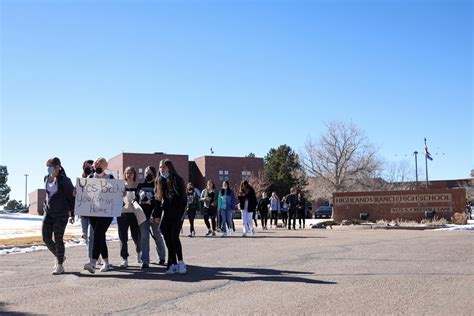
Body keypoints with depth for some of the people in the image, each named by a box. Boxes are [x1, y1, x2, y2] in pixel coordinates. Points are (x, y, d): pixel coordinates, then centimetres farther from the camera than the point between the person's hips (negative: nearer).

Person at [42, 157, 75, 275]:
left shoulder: (64, 181, -12)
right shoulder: (47, 178, 7)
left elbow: (71, 197, -6)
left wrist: (72, 214, -4)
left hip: (61, 213, -6)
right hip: (49, 212, 6)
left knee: (58, 239, -2)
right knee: (46, 238, 3)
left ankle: (60, 265, 11)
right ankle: (59, 257, 26)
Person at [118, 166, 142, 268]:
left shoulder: (138, 186, 6)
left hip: (134, 213, -1)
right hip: (122, 213, 1)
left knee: (136, 236, 2)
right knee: (123, 237, -1)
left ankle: (139, 252, 32)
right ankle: (124, 259, 5)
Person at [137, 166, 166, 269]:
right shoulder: (140, 186, 11)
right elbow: (136, 199, 14)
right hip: (143, 215, 3)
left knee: (157, 236, 9)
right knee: (144, 237, 0)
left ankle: (162, 257, 27)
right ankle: (145, 261, 0)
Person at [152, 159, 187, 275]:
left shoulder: (178, 180, -5)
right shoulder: (160, 181, 10)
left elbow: (183, 199, -7)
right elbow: (158, 200, 10)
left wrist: (180, 215, -13)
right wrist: (156, 215, 2)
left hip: (177, 214, -5)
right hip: (166, 215, 5)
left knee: (174, 237, -14)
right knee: (168, 239, 1)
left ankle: (180, 262, -4)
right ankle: (173, 264, 6)